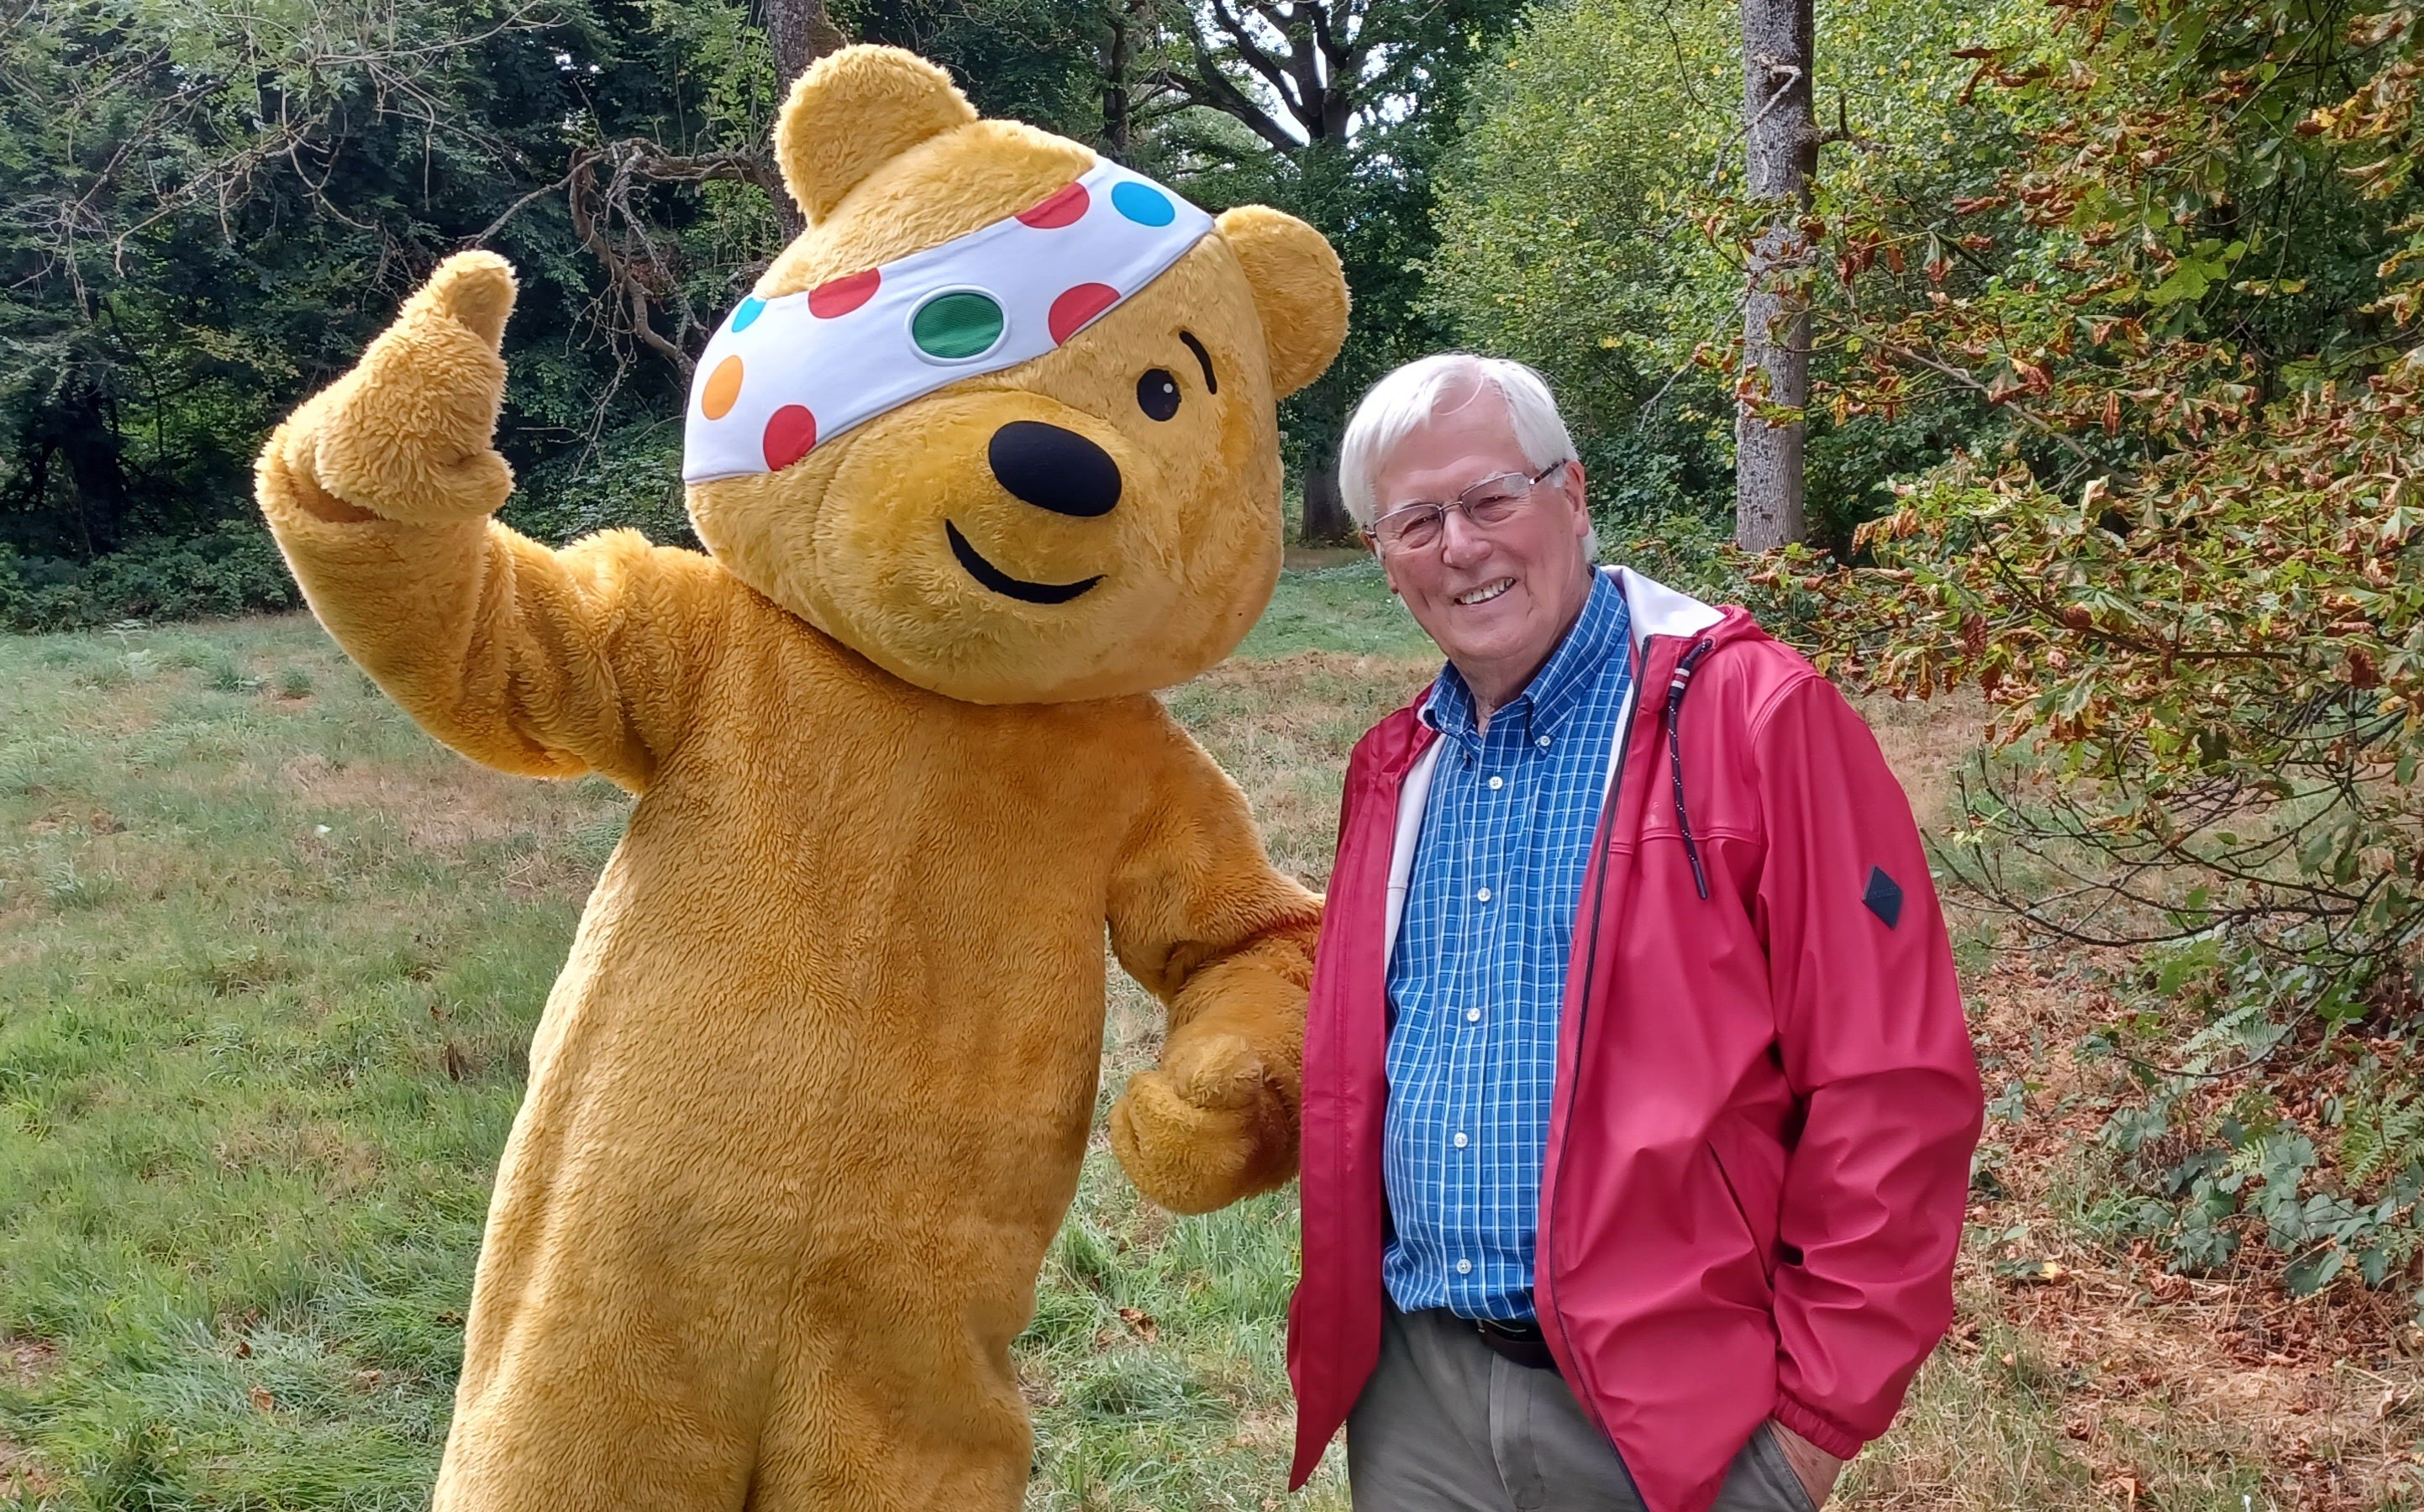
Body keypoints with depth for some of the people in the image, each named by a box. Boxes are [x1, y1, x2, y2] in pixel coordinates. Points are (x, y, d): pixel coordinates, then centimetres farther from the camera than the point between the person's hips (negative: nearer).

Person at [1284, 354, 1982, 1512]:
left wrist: (1820, 1409, -12)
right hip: (1413, 1393, 6)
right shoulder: (1398, 767, 9)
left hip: (1672, 1414, -5)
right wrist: (1338, 1331, 11)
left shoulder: (1754, 718, -11)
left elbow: (1889, 1092, -13)